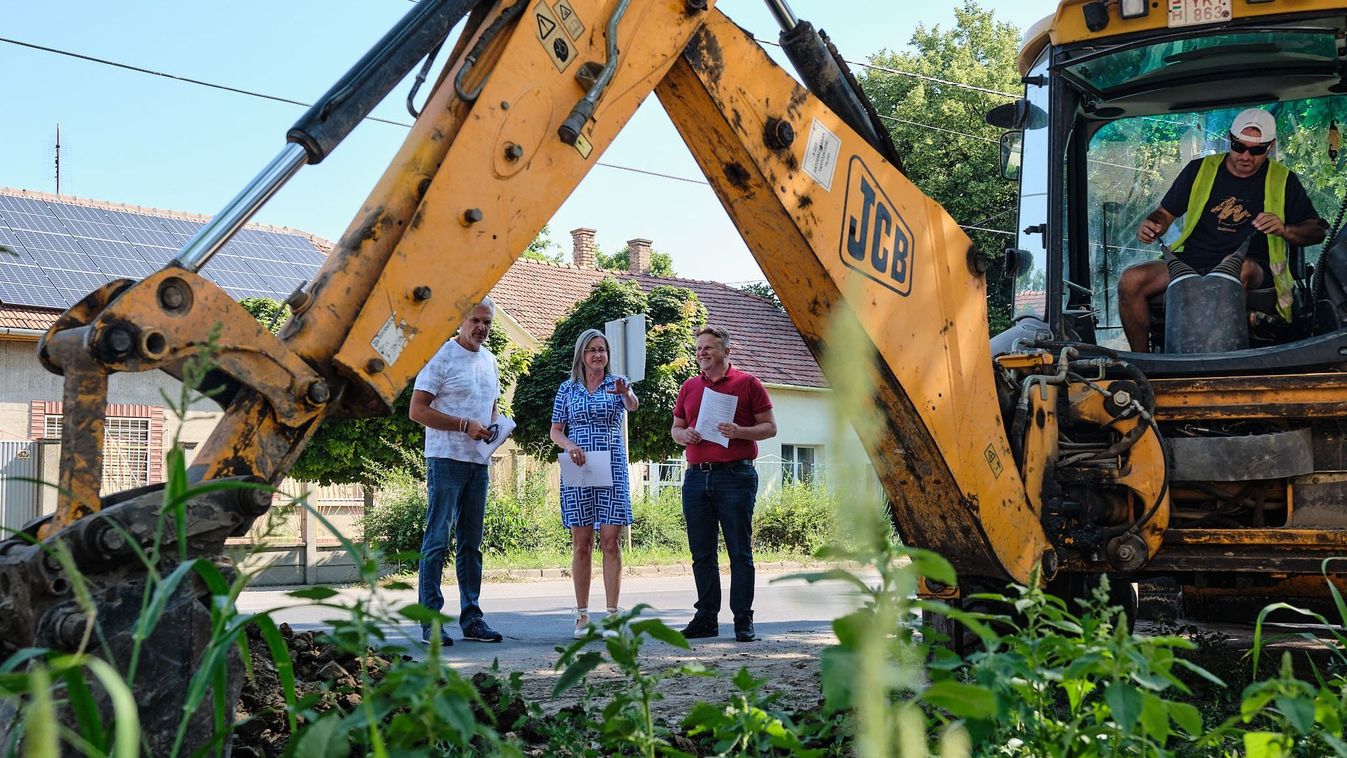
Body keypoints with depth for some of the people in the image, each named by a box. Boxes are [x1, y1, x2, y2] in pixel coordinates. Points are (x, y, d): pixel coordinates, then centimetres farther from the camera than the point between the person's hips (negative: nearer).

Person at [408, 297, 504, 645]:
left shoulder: (489, 361, 16)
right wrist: (465, 425, -17)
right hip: (446, 458, -7)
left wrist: (494, 426, 4)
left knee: (471, 543, 11)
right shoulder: (441, 357, -7)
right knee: (437, 540, -6)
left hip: (479, 462, 7)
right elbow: (417, 410, -12)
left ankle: (471, 618, 16)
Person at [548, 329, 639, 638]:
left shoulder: (617, 384, 6)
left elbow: (634, 406, -16)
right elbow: (555, 430, 12)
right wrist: (569, 445, -10)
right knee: (581, 543, 3)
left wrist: (626, 394, -39)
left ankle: (612, 613, 0)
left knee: (611, 542, -4)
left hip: (612, 470, -1)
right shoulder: (568, 389, 10)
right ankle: (582, 615, 10)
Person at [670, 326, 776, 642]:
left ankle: (743, 620, 3)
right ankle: (706, 617, 13)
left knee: (740, 552, -2)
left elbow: (770, 427, 2)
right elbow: (675, 429, 23)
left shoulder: (747, 383, 3)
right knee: (701, 553, 6)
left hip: (736, 476, -4)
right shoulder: (689, 387, 16)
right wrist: (683, 435, 0)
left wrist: (740, 432, -16)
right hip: (696, 476, 5)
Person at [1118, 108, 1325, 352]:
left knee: (1238, 268, -41)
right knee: (1131, 281, -24)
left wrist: (1284, 229, -13)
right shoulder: (1200, 170, 14)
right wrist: (1148, 226, -8)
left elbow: (1317, 231, 10)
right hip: (1191, 261, 2)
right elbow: (1165, 213, 17)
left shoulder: (1283, 180, 11)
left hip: (1251, 266, -2)